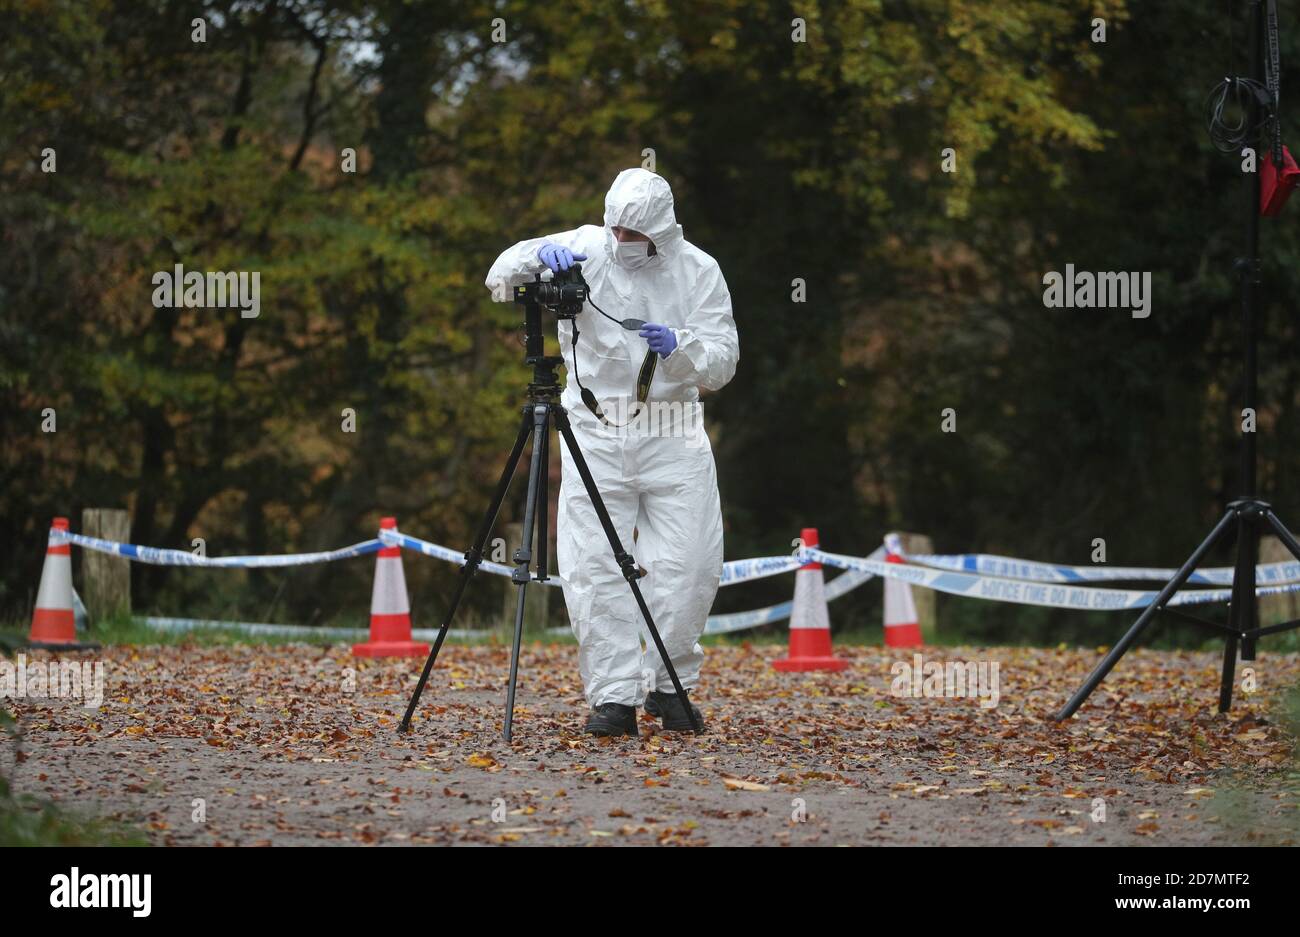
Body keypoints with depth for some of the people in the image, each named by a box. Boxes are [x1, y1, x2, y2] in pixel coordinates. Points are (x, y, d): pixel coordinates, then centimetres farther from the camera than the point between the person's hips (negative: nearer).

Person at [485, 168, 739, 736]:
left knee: (690, 564, -6)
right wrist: (539, 253, -27)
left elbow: (722, 362, -2)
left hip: (674, 435, 0)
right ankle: (614, 695, -5)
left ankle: (669, 685, 12)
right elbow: (501, 280, -7)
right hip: (596, 433, 0)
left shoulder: (698, 271, 2)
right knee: (593, 565, -9)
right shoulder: (585, 250, 0)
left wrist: (679, 347, -22)